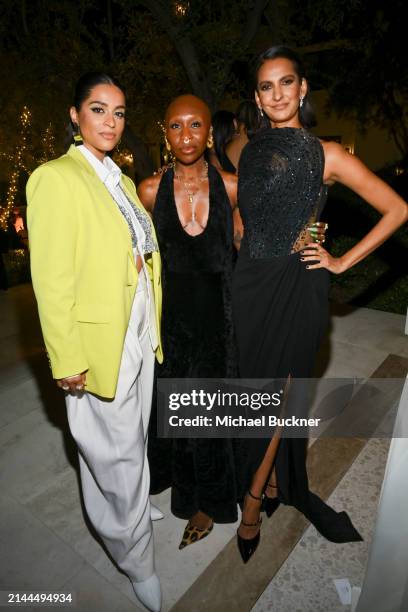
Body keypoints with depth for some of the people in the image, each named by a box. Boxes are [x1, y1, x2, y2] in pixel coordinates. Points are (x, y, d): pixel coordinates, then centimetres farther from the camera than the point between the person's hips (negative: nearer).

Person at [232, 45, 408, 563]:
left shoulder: (327, 155, -4)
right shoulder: (249, 150, 9)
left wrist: (343, 262, -6)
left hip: (298, 285, -4)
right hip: (250, 282, 5)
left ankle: (253, 502, 23)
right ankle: (275, 484, 35)